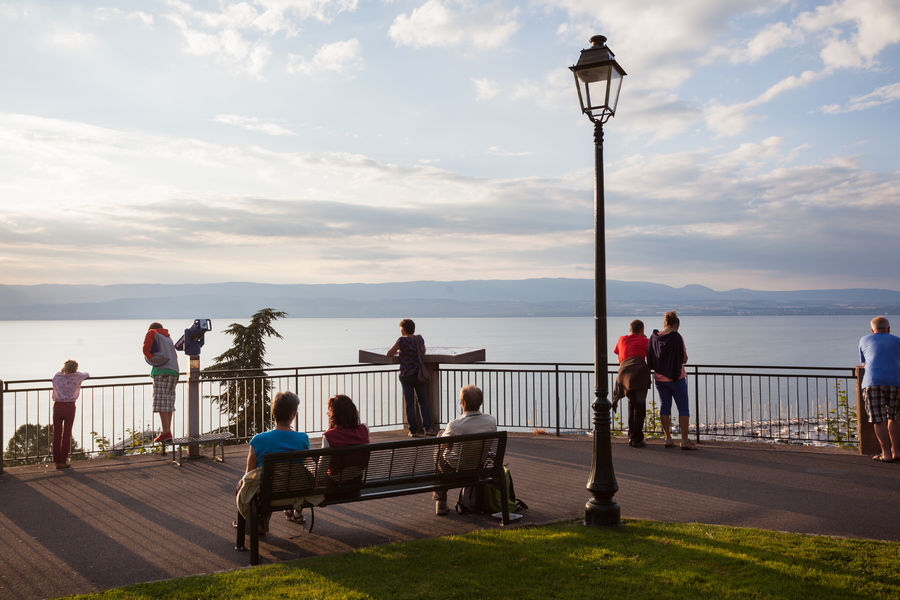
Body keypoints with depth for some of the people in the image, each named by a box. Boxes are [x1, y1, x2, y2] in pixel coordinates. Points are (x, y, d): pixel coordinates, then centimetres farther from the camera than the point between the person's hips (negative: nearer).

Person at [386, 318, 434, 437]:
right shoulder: (419, 338, 2)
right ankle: (427, 428, 8)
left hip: (406, 375, -4)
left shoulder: (402, 340, -13)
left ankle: (414, 430, 5)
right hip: (419, 374, 4)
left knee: (409, 404, 3)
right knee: (423, 401, 12)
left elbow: (389, 354, -7)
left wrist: (398, 351, 11)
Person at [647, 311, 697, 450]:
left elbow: (650, 359, 9)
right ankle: (685, 440, 0)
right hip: (676, 378, -5)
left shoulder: (654, 337, 1)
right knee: (683, 408, 2)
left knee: (664, 406, 11)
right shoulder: (677, 337, -15)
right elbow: (684, 359, -11)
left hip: (659, 377, 5)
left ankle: (668, 438, 13)